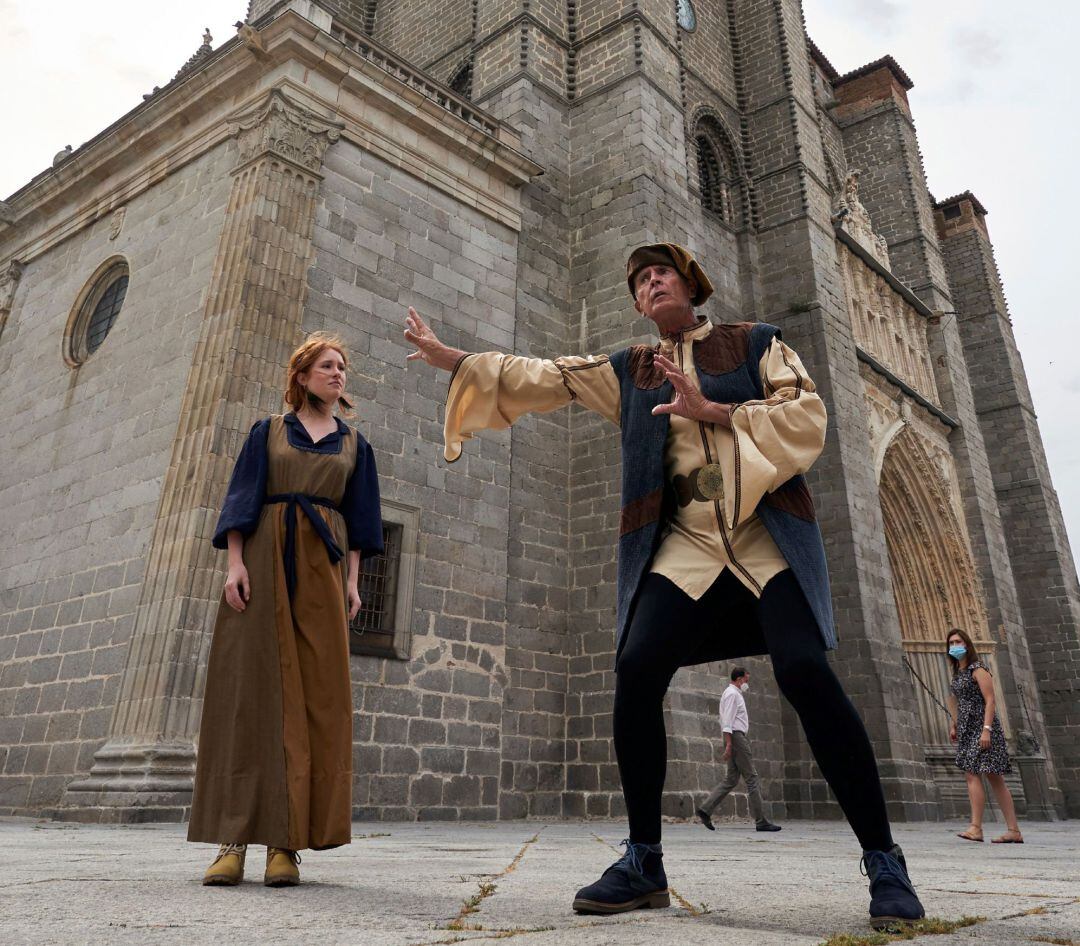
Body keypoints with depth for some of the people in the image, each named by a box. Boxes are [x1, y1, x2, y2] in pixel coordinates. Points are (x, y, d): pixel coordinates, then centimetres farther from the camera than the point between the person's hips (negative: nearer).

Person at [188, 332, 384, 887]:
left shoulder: (353, 445, 18)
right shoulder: (267, 432, 14)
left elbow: (358, 518, 12)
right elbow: (242, 498, 5)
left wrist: (352, 581, 0)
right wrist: (235, 563, -10)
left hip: (322, 569, 1)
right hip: (264, 558, -1)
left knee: (314, 694, -7)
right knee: (250, 688, -8)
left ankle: (285, 843, -5)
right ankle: (233, 840, -5)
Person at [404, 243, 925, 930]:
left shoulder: (757, 343, 13)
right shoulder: (630, 371, 20)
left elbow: (808, 422, 1)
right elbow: (539, 378, 17)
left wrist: (710, 410, -8)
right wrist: (447, 356, 15)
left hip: (769, 537, -2)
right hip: (684, 545, 2)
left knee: (805, 671, -21)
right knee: (637, 667, -17)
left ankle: (884, 861, -4)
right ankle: (644, 861, -2)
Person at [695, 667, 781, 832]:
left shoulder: (734, 693, 23)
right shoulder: (732, 693, -9)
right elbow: (727, 720, -17)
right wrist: (728, 744, -22)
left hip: (733, 737, 10)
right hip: (736, 736, -10)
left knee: (731, 779, 7)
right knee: (751, 778, -7)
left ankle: (706, 810, 2)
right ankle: (761, 821, -4)